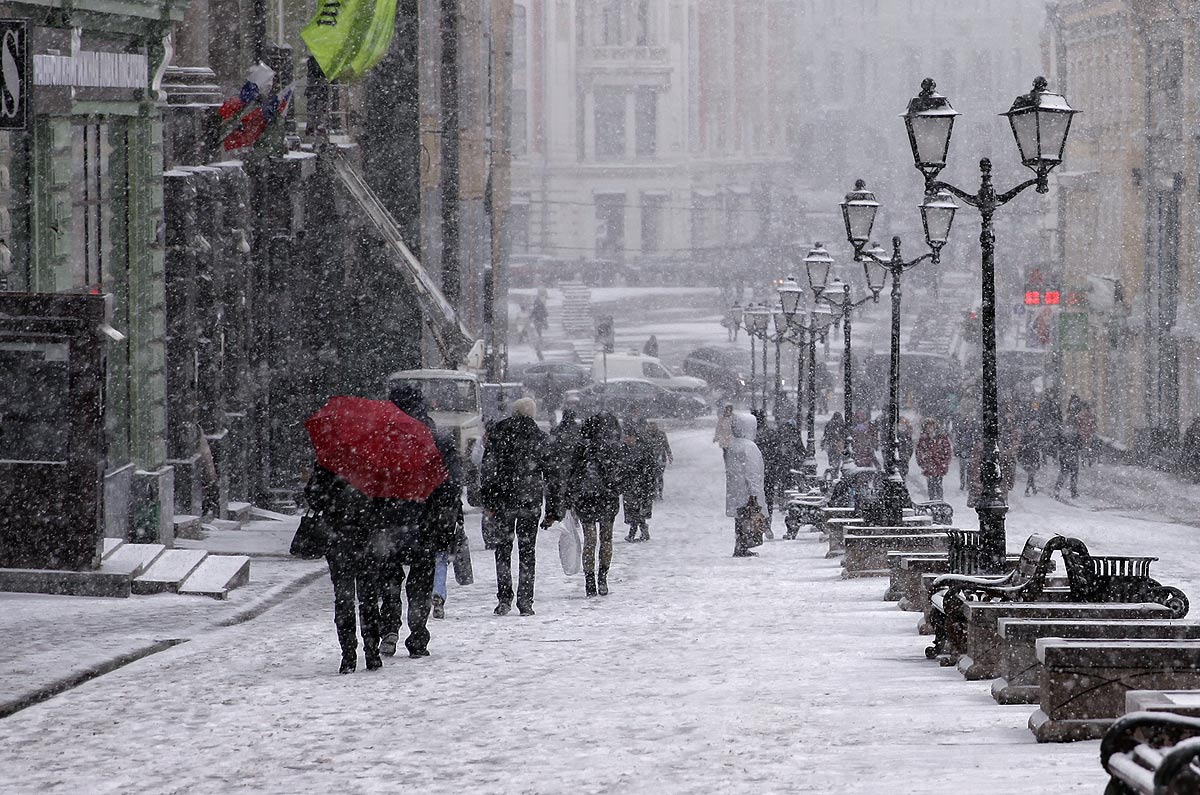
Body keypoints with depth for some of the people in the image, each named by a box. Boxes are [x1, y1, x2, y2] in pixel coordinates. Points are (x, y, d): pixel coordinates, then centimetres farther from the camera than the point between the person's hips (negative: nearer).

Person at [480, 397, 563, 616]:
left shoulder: (499, 432, 0)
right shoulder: (540, 437, 3)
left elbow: (488, 466, -3)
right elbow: (552, 474, 5)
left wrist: (488, 499, 2)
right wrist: (553, 510, 9)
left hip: (503, 499, -1)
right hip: (531, 501, 1)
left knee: (503, 548, 8)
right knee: (527, 550, 8)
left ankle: (504, 599, 0)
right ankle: (525, 602, 4)